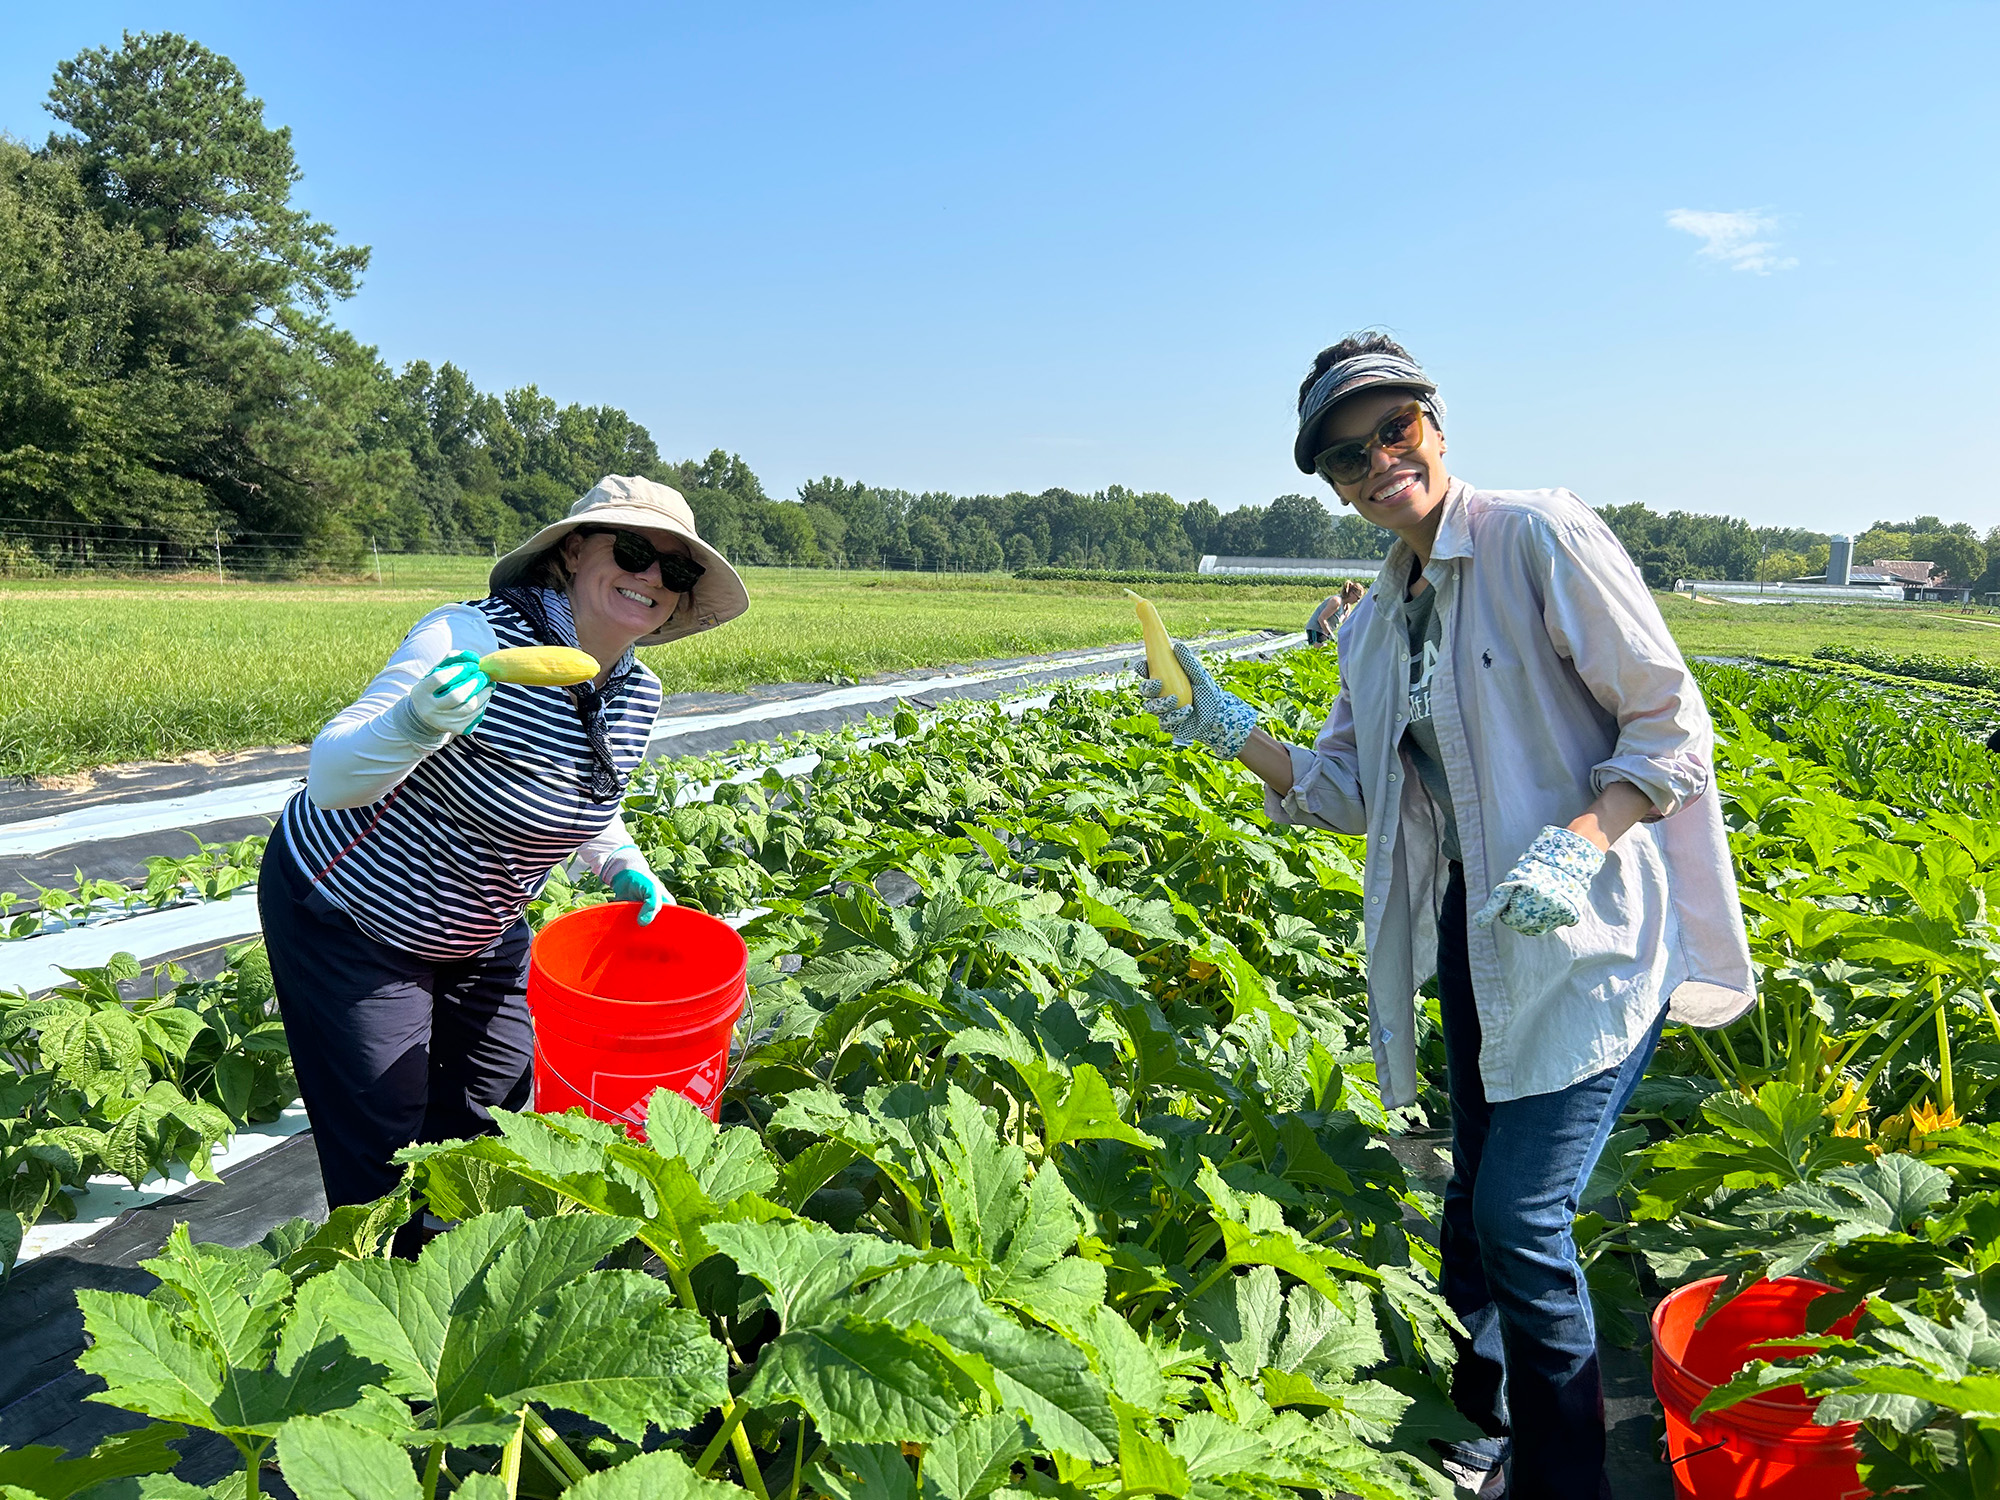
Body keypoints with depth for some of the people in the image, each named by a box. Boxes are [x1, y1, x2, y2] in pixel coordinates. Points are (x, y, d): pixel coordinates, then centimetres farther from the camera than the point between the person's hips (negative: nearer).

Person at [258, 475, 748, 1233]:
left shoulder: (638, 695, -7)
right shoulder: (474, 640, -30)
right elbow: (330, 778, -30)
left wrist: (625, 867, -4)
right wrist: (417, 723, -49)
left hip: (481, 935, 7)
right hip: (350, 915, -7)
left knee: (490, 1128, 17)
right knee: (384, 1165, 2)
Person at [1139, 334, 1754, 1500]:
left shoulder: (1544, 538, -12)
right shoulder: (1375, 624, 9)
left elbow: (1674, 729, -12)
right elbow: (1353, 795, 8)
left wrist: (1578, 843, -27)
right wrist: (1234, 736, -5)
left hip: (1587, 936, -7)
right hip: (1477, 936, 7)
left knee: (1522, 1223, -7)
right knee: (1475, 1207, 18)